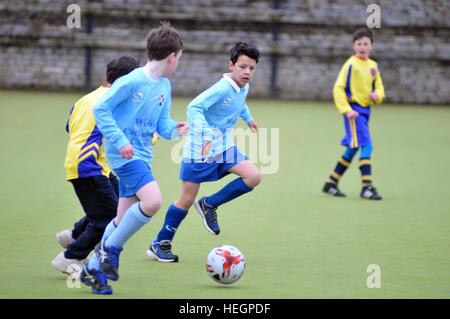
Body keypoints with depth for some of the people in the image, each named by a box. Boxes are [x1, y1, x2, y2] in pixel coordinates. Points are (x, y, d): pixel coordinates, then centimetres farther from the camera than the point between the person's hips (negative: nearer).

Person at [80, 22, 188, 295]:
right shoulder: (132, 81, -15)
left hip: (142, 156, 9)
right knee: (152, 201, -25)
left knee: (125, 218, 11)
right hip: (125, 154, -9)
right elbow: (100, 109, -14)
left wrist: (175, 129, -10)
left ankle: (93, 269, 24)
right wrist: (120, 141, -21)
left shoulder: (164, 86, 9)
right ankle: (111, 247, -6)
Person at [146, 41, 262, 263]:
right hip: (200, 149, -7)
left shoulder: (243, 88, 1)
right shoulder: (223, 88, -24)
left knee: (253, 177, -13)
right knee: (187, 199, -1)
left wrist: (248, 118, 36)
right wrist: (206, 133, -42)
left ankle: (209, 205, 4)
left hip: (224, 147, 7)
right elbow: (194, 107, -33)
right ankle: (159, 244, 16)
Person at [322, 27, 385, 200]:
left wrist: (377, 95, -5)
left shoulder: (373, 66, 11)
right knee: (366, 146, -16)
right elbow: (338, 88, -10)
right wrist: (346, 110, -18)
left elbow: (379, 87, 19)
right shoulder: (351, 64, -9)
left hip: (365, 110, 8)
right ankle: (367, 187, -16)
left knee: (353, 149, 12)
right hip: (353, 110, -8)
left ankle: (331, 184, 23)